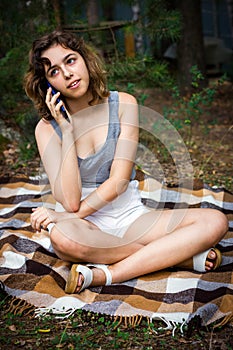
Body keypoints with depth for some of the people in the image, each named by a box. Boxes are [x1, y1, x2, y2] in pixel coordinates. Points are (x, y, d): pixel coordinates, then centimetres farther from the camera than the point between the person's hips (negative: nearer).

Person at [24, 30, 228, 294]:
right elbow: (70, 201, -17)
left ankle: (106, 275, -26)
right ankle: (183, 255, -21)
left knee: (215, 222, -18)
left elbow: (119, 180, -8)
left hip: (130, 217, 2)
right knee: (63, 237, -39)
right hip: (84, 229, -1)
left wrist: (72, 214, -18)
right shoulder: (48, 127, -4)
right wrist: (67, 131, -17)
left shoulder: (124, 104, -2)